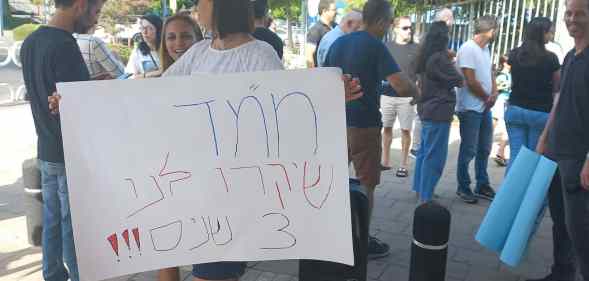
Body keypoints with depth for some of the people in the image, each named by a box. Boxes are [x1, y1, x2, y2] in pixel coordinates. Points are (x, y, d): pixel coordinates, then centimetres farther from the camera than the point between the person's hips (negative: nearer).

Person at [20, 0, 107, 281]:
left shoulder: (30, 42, 6)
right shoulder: (65, 46, -22)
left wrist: (92, 82, 3)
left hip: (46, 151, 8)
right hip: (72, 155, -8)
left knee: (52, 219, 17)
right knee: (73, 224, 3)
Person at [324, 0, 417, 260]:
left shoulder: (338, 42, 7)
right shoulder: (375, 46, -14)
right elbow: (401, 87, -23)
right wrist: (415, 90, -3)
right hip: (363, 125, -7)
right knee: (365, 186, 6)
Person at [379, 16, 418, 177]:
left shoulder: (416, 49, 3)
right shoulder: (387, 47, 6)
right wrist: (378, 89, 2)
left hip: (407, 97, -2)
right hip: (387, 95, 2)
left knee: (405, 130, 1)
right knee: (386, 128, 10)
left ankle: (403, 165, 10)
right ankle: (385, 161, 22)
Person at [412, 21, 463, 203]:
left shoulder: (426, 57, 9)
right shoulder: (439, 58, -19)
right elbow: (458, 81, -10)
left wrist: (448, 59, 9)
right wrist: (452, 65, 7)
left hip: (427, 108, 10)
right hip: (439, 111, -10)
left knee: (425, 152, 18)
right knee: (434, 156, -4)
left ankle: (420, 189, 28)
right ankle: (425, 197, 1)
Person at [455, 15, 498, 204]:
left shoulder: (485, 48, 11)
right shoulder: (468, 49, -17)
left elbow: (490, 72, 16)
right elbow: (471, 82, -20)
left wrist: (494, 92, -4)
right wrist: (488, 98, -6)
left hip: (485, 107, 9)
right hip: (470, 108, -9)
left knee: (484, 148, 15)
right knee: (468, 150, -1)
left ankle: (482, 185, 27)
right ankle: (463, 188, 12)